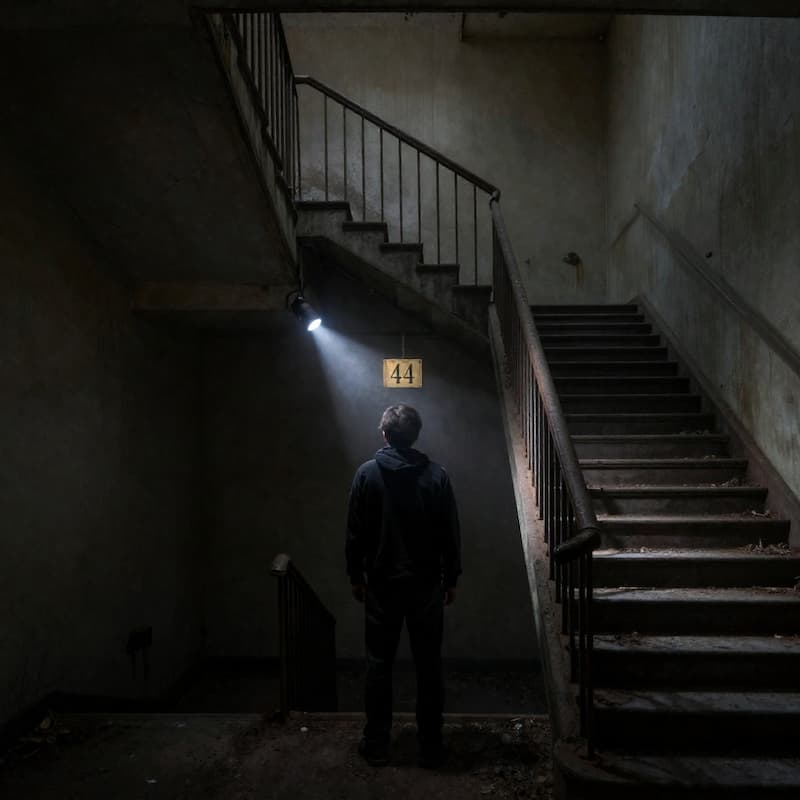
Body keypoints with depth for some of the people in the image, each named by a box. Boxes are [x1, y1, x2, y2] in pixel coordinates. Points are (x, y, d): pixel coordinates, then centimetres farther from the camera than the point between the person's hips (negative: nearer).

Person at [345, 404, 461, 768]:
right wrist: (451, 579, 8)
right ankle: (430, 747, 19)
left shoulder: (367, 473, -7)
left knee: (379, 665, 11)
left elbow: (356, 533, -5)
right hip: (426, 584, 1)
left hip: (382, 583, 0)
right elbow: (450, 534, -3)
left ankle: (377, 745, 20)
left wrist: (355, 576, 7)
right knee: (429, 666, 11)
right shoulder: (436, 475, -5)